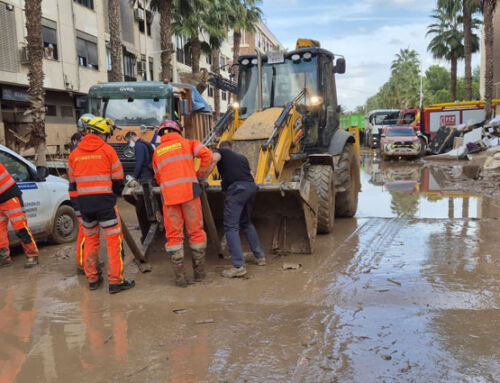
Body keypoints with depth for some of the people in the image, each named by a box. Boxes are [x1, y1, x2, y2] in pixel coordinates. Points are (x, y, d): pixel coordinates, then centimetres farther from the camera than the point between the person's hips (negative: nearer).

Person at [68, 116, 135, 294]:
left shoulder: (74, 153, 9)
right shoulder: (107, 150, -3)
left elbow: (73, 182, 13)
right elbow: (118, 180, 0)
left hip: (83, 200, 5)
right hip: (104, 200, -5)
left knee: (90, 239, 16)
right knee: (114, 239, 1)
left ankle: (92, 279, 23)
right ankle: (115, 281, 0)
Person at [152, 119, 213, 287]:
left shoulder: (157, 152, 19)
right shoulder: (187, 143, 12)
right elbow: (207, 154, -3)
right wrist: (200, 174, 9)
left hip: (168, 195, 2)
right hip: (189, 191, -2)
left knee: (174, 235, 6)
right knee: (195, 231, 8)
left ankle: (180, 276, 3)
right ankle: (199, 271, 16)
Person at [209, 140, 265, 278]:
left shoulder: (220, 152, 17)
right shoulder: (242, 157, 32)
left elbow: (214, 159, -6)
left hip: (236, 188, -6)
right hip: (251, 186, 7)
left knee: (231, 226, -6)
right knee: (246, 223, 24)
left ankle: (238, 266, -14)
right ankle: (260, 256, 26)